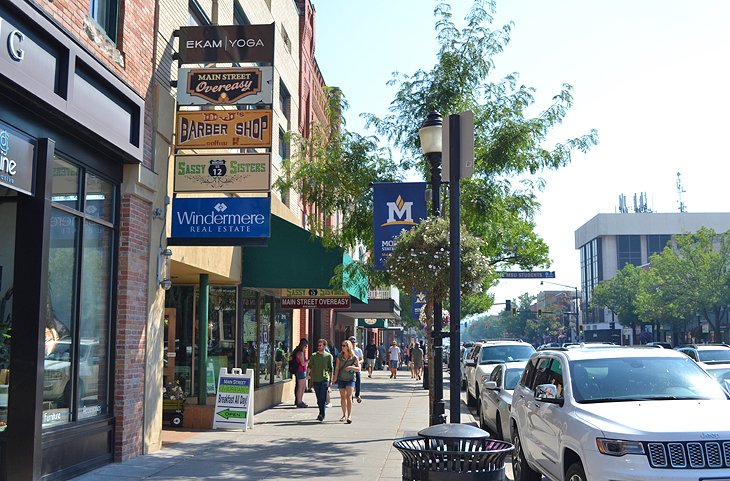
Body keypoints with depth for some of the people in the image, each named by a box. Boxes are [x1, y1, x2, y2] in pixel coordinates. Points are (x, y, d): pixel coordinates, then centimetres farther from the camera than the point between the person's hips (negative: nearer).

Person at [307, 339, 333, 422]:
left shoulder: (329, 356, 4)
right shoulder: (314, 355, 9)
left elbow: (331, 369, 5)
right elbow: (309, 366, 6)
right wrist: (308, 374, -10)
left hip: (324, 379, -3)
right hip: (315, 380, 3)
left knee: (323, 398, -11)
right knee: (318, 398, 10)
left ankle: (322, 415, -12)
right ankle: (321, 413, 22)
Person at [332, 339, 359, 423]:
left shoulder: (354, 357, -5)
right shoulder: (339, 357, 2)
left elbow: (358, 369, 1)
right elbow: (337, 368, 2)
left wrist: (351, 367, -16)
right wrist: (335, 377, -11)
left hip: (350, 379, -3)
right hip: (341, 379, 3)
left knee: (349, 396, -14)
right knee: (343, 397, 9)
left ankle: (349, 416, -18)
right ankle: (344, 415, 22)